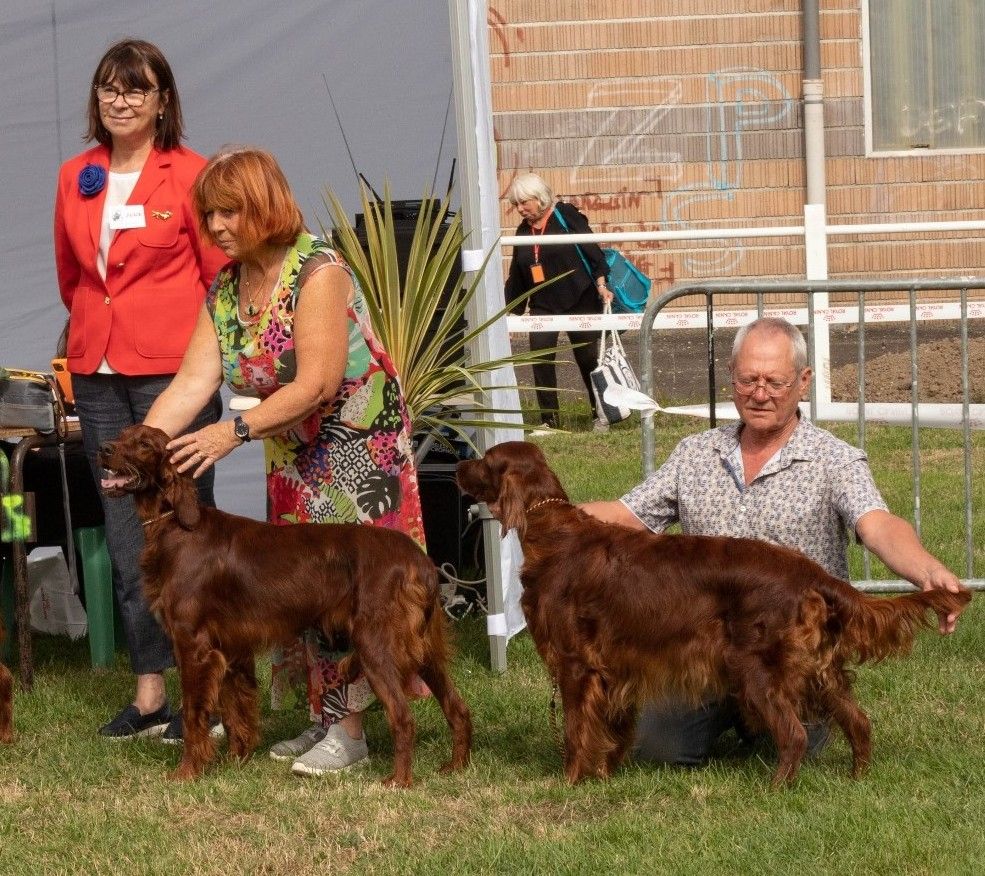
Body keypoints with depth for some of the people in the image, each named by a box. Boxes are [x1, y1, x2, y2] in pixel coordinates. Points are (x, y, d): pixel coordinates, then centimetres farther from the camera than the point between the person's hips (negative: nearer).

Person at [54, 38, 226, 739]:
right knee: (126, 532, 7)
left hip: (172, 371, -5)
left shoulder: (189, 174, -5)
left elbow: (219, 274, -1)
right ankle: (150, 692, 12)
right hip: (97, 374, 5)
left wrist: (201, 347, 1)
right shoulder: (77, 176, 10)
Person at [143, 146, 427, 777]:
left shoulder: (318, 273, -21)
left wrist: (236, 431, -31)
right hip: (293, 454, 8)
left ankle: (349, 730, -6)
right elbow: (194, 380, -7)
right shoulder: (225, 290, 1)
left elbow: (317, 383, -26)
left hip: (358, 445, -7)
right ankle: (325, 720, 16)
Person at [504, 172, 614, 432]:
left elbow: (593, 252, -9)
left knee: (588, 357, 4)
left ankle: (600, 415, 18)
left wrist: (601, 285, -18)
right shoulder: (523, 231, 10)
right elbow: (516, 276, 15)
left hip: (580, 301, -4)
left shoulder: (567, 216, -6)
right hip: (543, 305, 4)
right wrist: (510, 311, 14)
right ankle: (549, 419, -1)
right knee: (541, 359, -9)